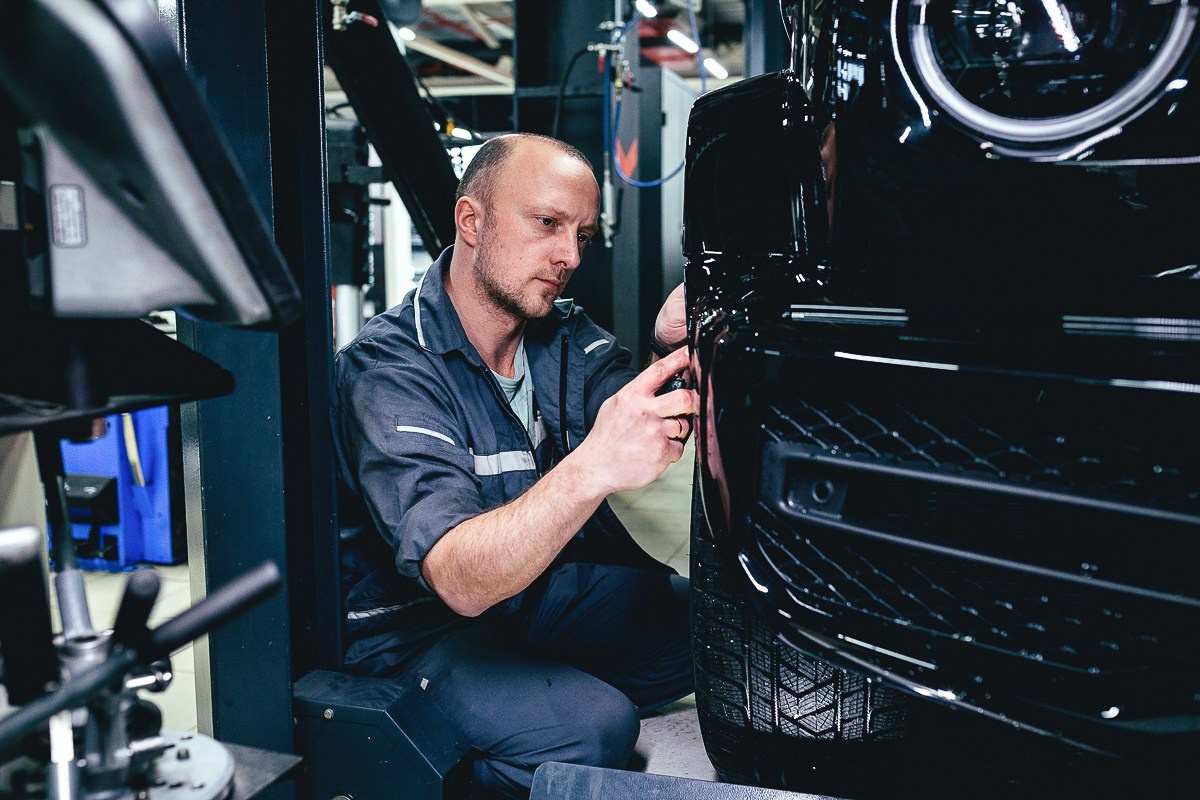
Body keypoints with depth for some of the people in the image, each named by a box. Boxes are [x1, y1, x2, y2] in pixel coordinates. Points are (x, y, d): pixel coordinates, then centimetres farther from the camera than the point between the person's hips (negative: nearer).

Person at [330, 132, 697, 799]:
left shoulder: (563, 333, -1)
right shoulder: (388, 369, -24)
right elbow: (461, 580, -36)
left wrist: (676, 354, -36)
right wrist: (594, 468, -52)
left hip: (549, 587, 7)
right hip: (421, 625, -6)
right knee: (594, 730, -28)